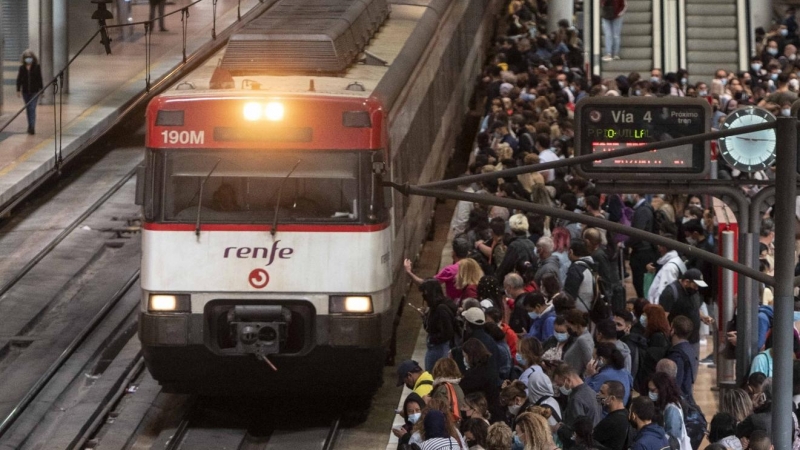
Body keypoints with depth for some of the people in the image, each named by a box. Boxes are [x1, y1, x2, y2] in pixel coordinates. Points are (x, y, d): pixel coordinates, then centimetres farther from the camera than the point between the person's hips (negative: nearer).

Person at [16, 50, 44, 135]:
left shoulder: (37, 67, -3)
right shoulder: (22, 68, 2)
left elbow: (40, 79, 0)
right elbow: (19, 79, 4)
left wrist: (41, 90, -1)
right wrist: (18, 90, 0)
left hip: (34, 91, -3)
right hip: (25, 92, 3)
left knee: (32, 109, -13)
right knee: (28, 109, 12)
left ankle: (32, 127, -17)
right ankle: (30, 127, 23)